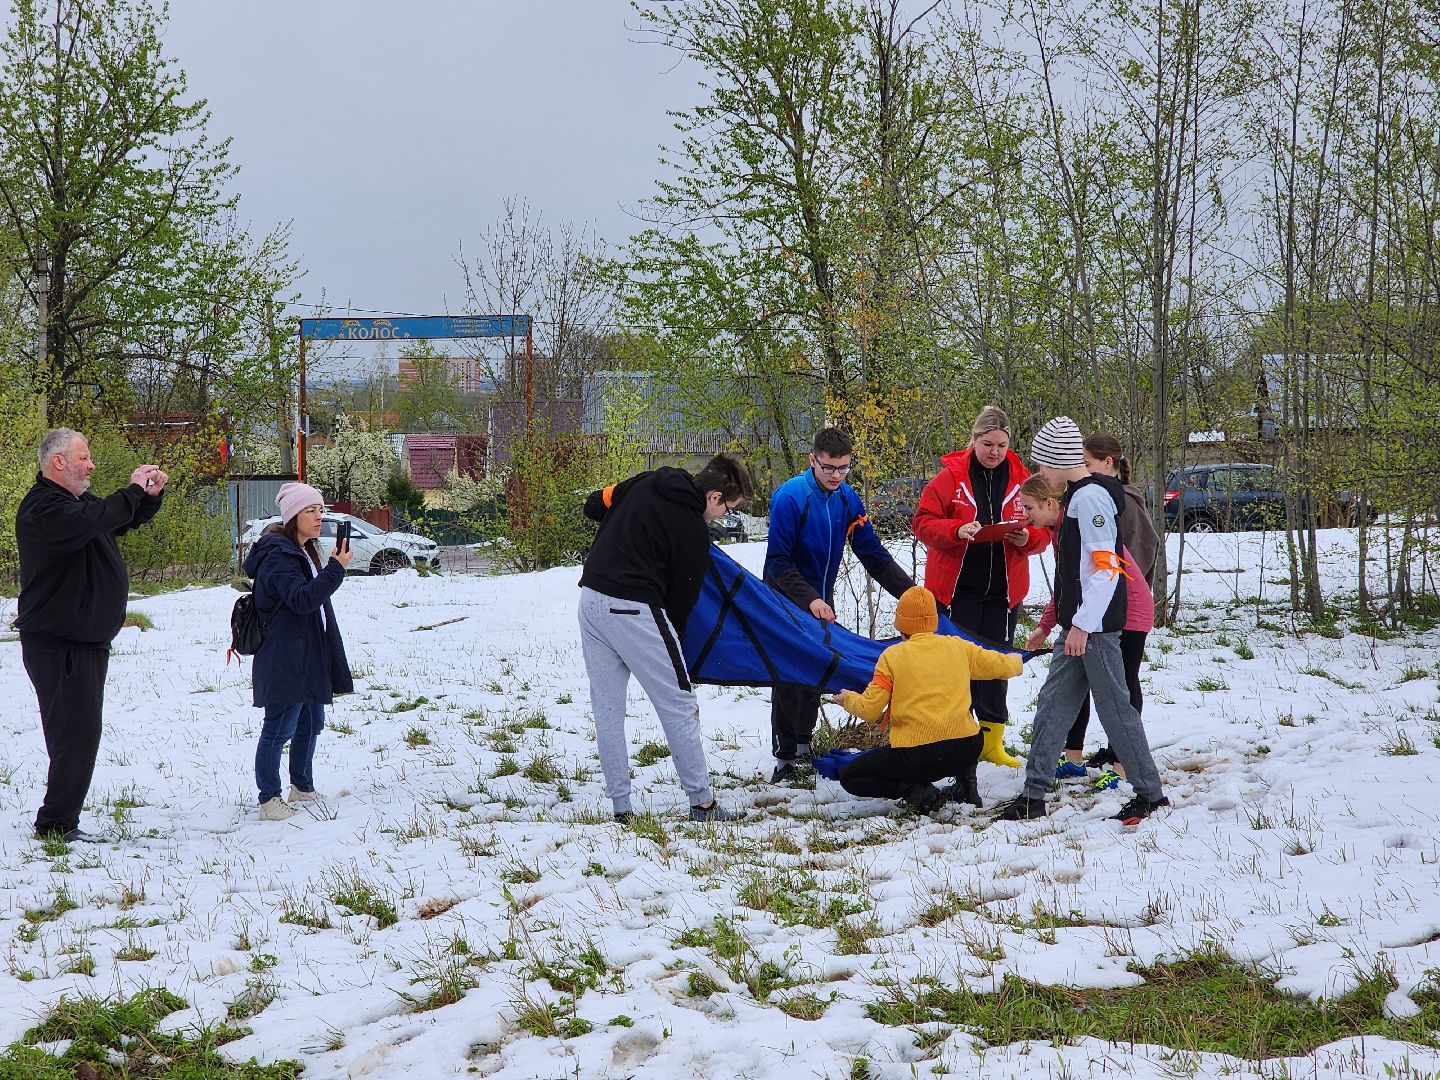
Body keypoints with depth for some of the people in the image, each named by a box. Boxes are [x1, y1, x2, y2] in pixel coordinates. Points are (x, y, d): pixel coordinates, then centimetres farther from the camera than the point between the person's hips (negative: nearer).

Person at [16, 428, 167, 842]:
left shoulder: (78, 501, 16)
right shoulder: (43, 507, -17)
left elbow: (125, 521, 29)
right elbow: (95, 520, -36)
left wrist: (151, 494, 9)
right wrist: (133, 491, -22)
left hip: (85, 641, 11)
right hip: (60, 646, -10)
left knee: (80, 734, 15)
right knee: (75, 733, -11)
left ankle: (62, 821, 23)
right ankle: (55, 824, -4)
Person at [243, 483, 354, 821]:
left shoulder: (305, 552, 16)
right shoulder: (279, 555, -17)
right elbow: (302, 599, -28)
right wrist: (336, 568, -30)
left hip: (309, 659, 10)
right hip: (285, 662, -10)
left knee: (310, 723, 18)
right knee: (279, 728, -6)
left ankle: (303, 788, 32)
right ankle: (269, 800, -2)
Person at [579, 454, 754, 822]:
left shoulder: (646, 482, 10)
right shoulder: (693, 532, -7)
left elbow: (594, 505, 18)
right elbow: (682, 595, -2)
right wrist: (674, 638, 11)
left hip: (590, 597, 8)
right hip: (632, 609, -8)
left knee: (607, 710, 11)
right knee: (678, 706, 3)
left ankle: (620, 808, 13)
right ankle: (702, 803, 8)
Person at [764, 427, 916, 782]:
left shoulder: (848, 499, -3)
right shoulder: (789, 497, -21)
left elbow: (874, 555, 2)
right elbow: (778, 562, -22)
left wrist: (911, 593, -4)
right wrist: (809, 600, -32)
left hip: (822, 601, 6)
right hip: (786, 601, -6)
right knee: (789, 679, -6)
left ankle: (803, 748, 23)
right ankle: (785, 757, 2)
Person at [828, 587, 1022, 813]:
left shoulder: (892, 656, -2)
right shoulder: (960, 648, 7)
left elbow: (869, 710, -2)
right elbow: (1002, 666, 18)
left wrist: (848, 699, 20)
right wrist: (1015, 660, 43)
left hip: (916, 756, -5)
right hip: (967, 750, 5)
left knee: (850, 778, 12)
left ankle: (917, 793, -7)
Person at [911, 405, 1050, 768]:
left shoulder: (1022, 480, 4)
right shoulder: (951, 477, -3)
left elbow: (1043, 530, 8)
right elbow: (923, 522, -4)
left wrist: (1027, 538, -15)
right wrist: (956, 531, -22)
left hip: (1002, 591, 2)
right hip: (956, 588, -2)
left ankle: (992, 741, 16)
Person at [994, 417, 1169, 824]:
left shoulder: (1091, 496, -16)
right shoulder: (1077, 495, 15)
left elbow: (1106, 566, -22)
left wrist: (1082, 624, -23)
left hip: (1095, 625, -10)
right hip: (1078, 624, 10)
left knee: (1114, 707, -3)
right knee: (1052, 705, 9)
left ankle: (1151, 794, 6)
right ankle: (1033, 795, 13)